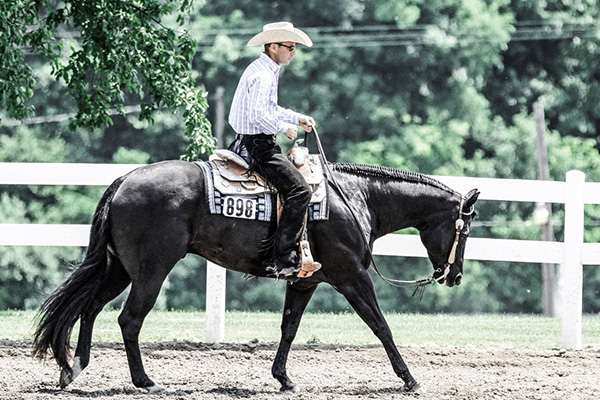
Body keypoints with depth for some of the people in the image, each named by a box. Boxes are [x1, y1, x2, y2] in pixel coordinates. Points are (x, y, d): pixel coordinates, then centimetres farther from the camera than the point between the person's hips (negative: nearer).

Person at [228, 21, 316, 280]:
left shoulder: (267, 71, 16)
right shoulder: (262, 76, -18)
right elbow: (258, 115, -28)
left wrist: (296, 118, 17)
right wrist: (285, 128, -15)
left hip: (253, 142, 11)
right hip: (258, 143, -11)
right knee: (299, 190, -19)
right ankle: (283, 260, -24)